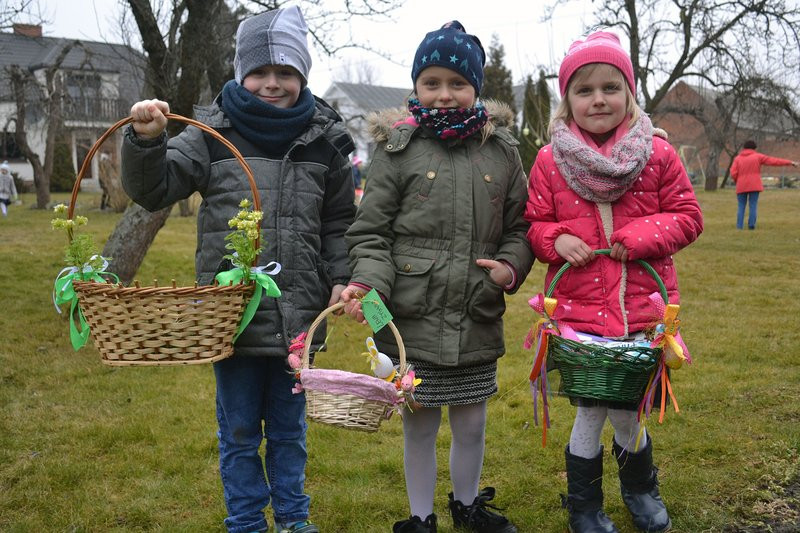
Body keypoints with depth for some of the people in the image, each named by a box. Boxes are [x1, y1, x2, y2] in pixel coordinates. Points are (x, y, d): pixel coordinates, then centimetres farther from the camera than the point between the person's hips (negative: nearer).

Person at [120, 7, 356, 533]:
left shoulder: (324, 141, 3)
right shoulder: (213, 134, -2)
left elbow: (339, 222, 11)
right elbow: (154, 189, -4)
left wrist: (341, 279, -1)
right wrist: (146, 141, -22)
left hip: (298, 315, 1)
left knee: (289, 427, 17)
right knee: (240, 430, 13)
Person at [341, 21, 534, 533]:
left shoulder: (502, 150, 5)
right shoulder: (397, 148, -3)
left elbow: (519, 225, 12)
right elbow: (371, 231, -2)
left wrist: (511, 266, -6)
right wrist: (368, 282, -18)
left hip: (478, 321, 3)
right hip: (412, 319, -2)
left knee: (472, 423, 17)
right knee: (419, 426, 11)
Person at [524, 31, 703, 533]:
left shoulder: (657, 154, -1)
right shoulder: (550, 161, -1)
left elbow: (688, 217, 4)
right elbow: (535, 224, 7)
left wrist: (643, 234, -13)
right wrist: (556, 240, -14)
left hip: (643, 308, 1)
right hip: (580, 309, 0)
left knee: (625, 415, 10)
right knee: (591, 412, 6)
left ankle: (641, 489, 43)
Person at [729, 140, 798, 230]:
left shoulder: (737, 158, 6)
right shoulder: (757, 156, 4)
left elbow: (733, 173, -3)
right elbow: (773, 161, 3)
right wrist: (789, 162, 7)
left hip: (741, 187, 1)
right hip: (754, 186, -1)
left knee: (741, 206, 6)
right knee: (753, 206, 3)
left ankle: (739, 227, -3)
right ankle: (751, 225, -6)